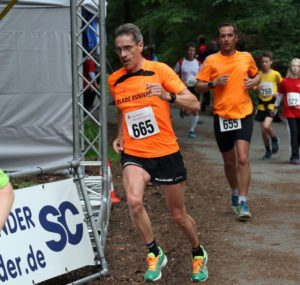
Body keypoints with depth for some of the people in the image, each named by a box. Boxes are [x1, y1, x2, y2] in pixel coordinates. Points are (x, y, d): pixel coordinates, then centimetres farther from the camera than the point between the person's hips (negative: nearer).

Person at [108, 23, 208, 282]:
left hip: (166, 153, -2)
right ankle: (155, 254, -5)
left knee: (179, 215, 9)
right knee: (134, 200, -27)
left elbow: (194, 105, -12)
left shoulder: (159, 70, -8)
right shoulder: (114, 81, 4)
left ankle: (198, 254, 39)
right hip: (133, 154, 2)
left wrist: (168, 96, -29)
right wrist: (120, 136, 9)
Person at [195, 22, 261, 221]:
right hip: (222, 116, 1)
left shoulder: (246, 58, 6)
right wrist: (214, 83, -16)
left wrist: (254, 82, 1)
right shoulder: (211, 61, 2)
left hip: (244, 115, -1)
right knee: (229, 162, 11)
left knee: (243, 158, -16)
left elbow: (257, 75, 23)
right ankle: (235, 193, 35)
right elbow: (199, 87, 3)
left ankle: (243, 203, -14)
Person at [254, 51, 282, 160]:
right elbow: (255, 91, 6)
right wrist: (257, 88, -17)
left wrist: (278, 93, -8)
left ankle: (274, 139, 7)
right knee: (263, 130, 5)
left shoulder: (275, 74, -3)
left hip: (272, 104, -3)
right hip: (261, 105, 3)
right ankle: (268, 151, 23)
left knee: (266, 126, -23)